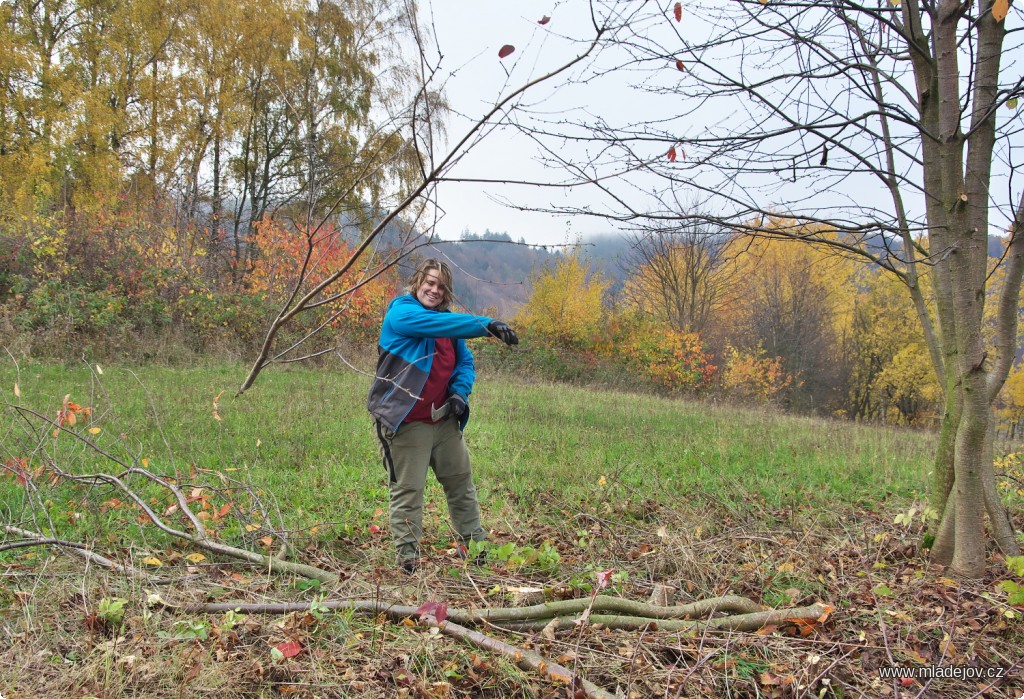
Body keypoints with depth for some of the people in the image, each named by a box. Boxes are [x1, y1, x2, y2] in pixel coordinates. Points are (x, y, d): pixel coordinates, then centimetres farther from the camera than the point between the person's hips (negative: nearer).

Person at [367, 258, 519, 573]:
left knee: (461, 482, 14)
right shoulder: (401, 314, -10)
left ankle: (473, 543, 27)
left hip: (444, 420, 7)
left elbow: (465, 362, 13)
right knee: (407, 491, -1)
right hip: (406, 423, -7)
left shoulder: (446, 319, 13)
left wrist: (460, 392, -8)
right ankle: (407, 555, 7)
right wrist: (488, 325, -36)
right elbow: (437, 324, -28)